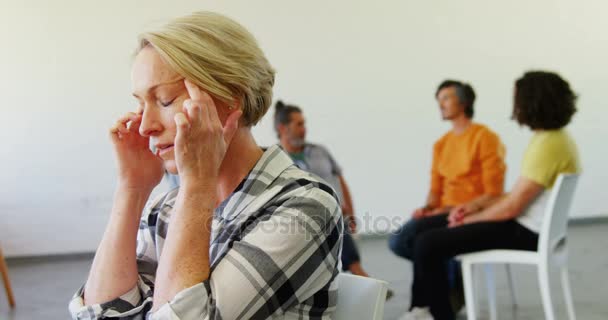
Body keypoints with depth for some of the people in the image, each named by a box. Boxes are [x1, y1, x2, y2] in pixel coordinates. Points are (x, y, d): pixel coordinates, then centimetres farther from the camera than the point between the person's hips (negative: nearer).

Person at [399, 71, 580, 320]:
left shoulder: (547, 145, -23)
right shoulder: (554, 136, 10)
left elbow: (511, 208, -21)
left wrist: (469, 220, -6)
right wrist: (473, 209, 7)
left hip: (525, 232, -11)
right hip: (526, 224, 11)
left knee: (428, 244, -17)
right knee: (426, 226, 11)